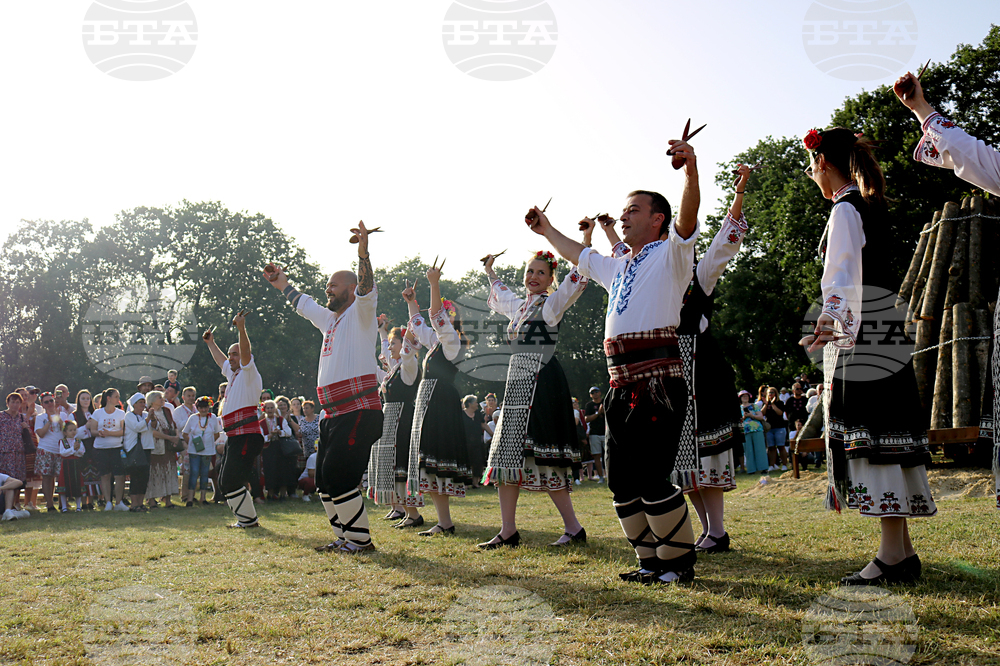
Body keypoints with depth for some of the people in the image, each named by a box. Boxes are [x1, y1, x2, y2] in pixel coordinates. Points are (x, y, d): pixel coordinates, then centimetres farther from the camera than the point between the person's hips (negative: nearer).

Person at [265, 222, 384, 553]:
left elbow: (367, 292, -24)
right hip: (333, 414, 9)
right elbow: (302, 304, 38)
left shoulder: (360, 314, -3)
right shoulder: (330, 320, 21)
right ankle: (344, 536, 19)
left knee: (338, 475, -13)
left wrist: (363, 254, -37)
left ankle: (360, 539, -4)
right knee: (324, 479, 10)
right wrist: (281, 282, 41)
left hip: (359, 412, -9)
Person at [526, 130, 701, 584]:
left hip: (658, 380, -8)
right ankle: (650, 559, 20)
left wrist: (690, 170, -32)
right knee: (620, 481, 8)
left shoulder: (669, 254, 3)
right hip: (621, 384, 8)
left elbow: (687, 218, -17)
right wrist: (546, 229, 49)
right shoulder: (617, 267, 24)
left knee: (650, 479, -12)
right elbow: (578, 255, 42)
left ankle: (680, 560, 4)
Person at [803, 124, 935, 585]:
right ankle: (902, 551, 12)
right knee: (885, 437, 9)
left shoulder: (845, 209, -8)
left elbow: (844, 274, -22)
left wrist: (832, 323, -33)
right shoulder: (869, 206, 19)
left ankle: (893, 555, -10)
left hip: (859, 337, -10)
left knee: (873, 438, -11)